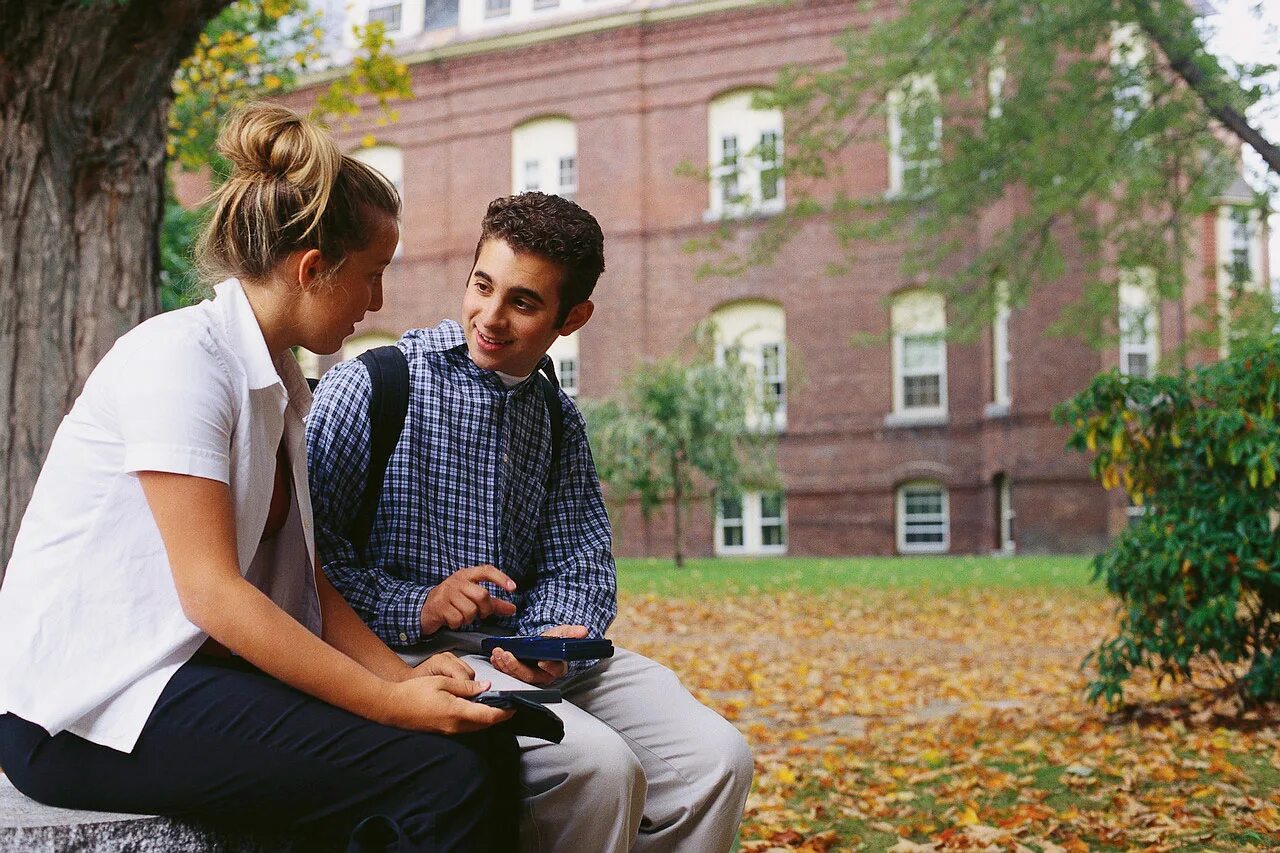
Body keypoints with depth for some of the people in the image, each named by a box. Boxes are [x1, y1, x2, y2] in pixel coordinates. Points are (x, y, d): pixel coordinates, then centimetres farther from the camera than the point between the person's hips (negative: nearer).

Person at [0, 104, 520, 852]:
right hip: (86, 708, -8)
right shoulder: (179, 357, -14)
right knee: (440, 778, -23)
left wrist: (400, 675, -7)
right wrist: (388, 702, -21)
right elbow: (210, 591, -21)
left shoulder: (282, 385, 14)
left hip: (185, 673, 8)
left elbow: (307, 577, 9)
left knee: (485, 746, -11)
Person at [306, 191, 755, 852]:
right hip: (412, 651, -6)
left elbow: (579, 564, 10)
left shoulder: (558, 419, 14)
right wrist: (416, 609, -21)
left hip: (528, 651, 6)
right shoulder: (366, 387, -4)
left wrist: (556, 638, -12)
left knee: (716, 758, -11)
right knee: (597, 765, -29)